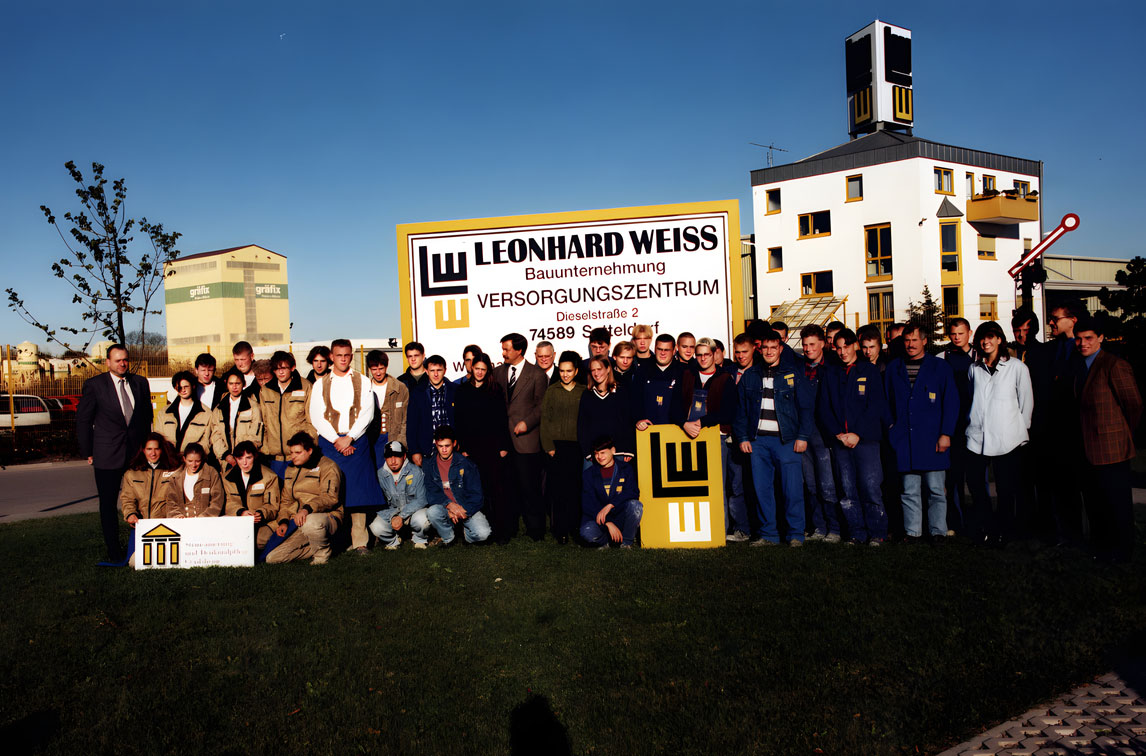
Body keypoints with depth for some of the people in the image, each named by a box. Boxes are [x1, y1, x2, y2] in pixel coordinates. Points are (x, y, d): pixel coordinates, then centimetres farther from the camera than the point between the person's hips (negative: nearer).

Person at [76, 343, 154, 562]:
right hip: (107, 455, -2)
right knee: (108, 503, 6)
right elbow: (83, 420, 1)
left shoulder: (140, 382, 8)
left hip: (137, 453, 2)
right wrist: (88, 452, 0)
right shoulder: (94, 385, -2)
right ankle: (113, 550, 17)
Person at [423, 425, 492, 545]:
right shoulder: (429, 466, 2)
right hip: (443, 507, 2)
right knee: (432, 512, -33)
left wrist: (464, 511, -20)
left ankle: (466, 531, 11)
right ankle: (448, 538, -2)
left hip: (467, 508, -2)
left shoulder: (466, 464, -4)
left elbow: (476, 494, -4)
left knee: (482, 533, -27)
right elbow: (430, 493, -5)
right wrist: (449, 504, -22)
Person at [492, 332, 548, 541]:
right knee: (507, 486, 6)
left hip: (525, 438, -4)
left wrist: (527, 422, -12)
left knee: (529, 486, -2)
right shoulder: (498, 372, 13)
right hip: (503, 437, 4)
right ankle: (509, 528, 18)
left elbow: (540, 405, 0)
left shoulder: (536, 374, 0)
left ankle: (535, 529, 10)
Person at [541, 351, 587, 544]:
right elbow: (545, 420, 4)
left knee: (576, 487, 0)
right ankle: (560, 530, 5)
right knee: (558, 488, -2)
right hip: (556, 446, 0)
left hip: (577, 446, 1)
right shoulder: (552, 391, 6)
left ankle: (575, 528, 12)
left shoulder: (584, 392, 7)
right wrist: (549, 446, -4)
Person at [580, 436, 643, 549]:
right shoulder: (588, 474, 3)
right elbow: (588, 505, -5)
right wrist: (608, 523, -18)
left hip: (622, 517, 1)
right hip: (599, 519, 0)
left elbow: (633, 493, -12)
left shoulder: (626, 469, 4)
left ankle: (627, 542, -8)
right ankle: (604, 542, 4)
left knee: (635, 505, -31)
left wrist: (610, 505, -26)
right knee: (587, 533, -33)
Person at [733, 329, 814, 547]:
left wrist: (803, 436, -4)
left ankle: (796, 535, 7)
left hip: (787, 439, -2)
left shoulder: (793, 374, 6)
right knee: (762, 489, 3)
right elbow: (740, 409, 14)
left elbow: (806, 407, 5)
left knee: (792, 488, -4)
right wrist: (742, 437, 4)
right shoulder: (749, 376, 12)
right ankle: (768, 534, 13)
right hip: (757, 440, 3)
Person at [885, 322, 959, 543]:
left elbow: (951, 402, 1)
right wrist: (891, 430, 7)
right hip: (904, 439, 2)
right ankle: (913, 531, 15)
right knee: (909, 490, 6)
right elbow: (887, 402, 14)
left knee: (936, 489, 3)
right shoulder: (893, 368, 10)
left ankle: (938, 531, 15)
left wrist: (946, 434, -6)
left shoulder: (940, 367, 3)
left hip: (932, 439, -2)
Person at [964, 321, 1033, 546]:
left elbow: (1027, 402, 4)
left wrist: (1018, 430, 4)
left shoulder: (1017, 367, 0)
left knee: (1006, 489, 3)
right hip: (977, 436, 3)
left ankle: (1004, 530, 21)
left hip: (1007, 439, -3)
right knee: (975, 483, 2)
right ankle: (987, 526, 20)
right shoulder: (974, 369, 10)